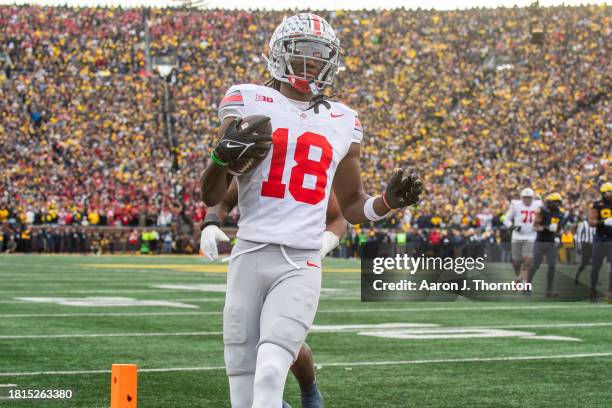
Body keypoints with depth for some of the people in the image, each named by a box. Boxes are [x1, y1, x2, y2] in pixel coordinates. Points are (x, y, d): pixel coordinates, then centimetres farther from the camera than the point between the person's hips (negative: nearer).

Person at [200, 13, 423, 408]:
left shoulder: (343, 123, 14)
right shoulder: (249, 102, 5)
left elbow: (352, 207, 24)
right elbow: (212, 197, 4)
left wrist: (388, 201, 4)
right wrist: (224, 156, -17)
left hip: (301, 265, 0)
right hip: (250, 255, 0)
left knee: (270, 372, -19)